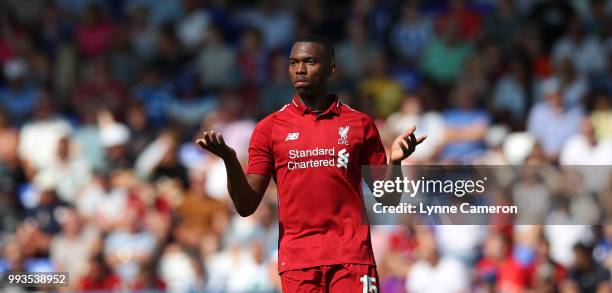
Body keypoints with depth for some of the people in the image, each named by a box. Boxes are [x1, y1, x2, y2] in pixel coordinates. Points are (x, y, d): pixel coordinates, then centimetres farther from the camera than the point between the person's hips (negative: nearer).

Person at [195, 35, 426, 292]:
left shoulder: (360, 124, 8)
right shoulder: (270, 128, 8)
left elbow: (387, 199, 10)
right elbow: (246, 207, 5)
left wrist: (394, 162, -10)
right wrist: (230, 161, -12)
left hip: (352, 258, 0)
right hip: (297, 260, 0)